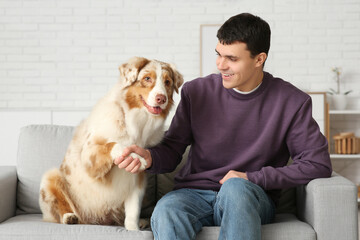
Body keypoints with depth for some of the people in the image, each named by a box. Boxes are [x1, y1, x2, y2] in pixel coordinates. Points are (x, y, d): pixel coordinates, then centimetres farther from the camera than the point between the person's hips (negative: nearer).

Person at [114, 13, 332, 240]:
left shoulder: (292, 102, -2)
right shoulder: (196, 91, 4)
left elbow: (318, 164, -5)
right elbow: (172, 150, 7)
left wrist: (252, 178, -11)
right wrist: (149, 157, -18)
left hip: (251, 200, -1)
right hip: (195, 193, 1)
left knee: (235, 187, -38)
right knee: (165, 212, -34)